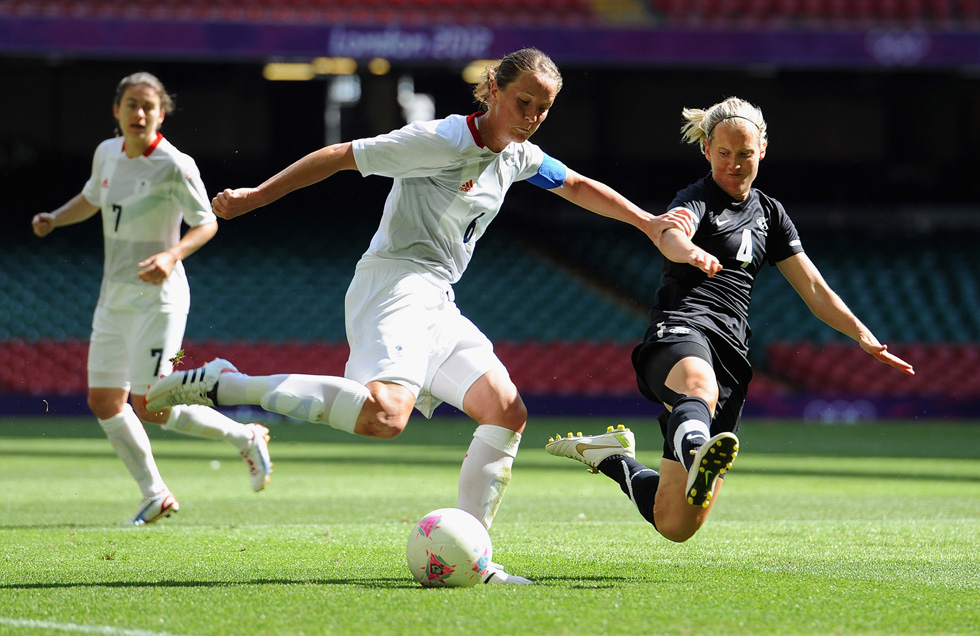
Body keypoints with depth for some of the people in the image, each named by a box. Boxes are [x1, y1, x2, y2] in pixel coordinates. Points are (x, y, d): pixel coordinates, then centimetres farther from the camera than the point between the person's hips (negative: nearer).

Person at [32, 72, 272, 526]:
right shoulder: (107, 153, 6)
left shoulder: (174, 166, -15)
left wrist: (172, 256, -32)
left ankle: (245, 438, 7)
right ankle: (155, 496, 19)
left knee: (149, 409, -13)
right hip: (114, 297, 8)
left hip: (156, 297, -8)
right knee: (104, 402, 6)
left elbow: (206, 223, -16)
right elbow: (90, 199, 24)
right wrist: (54, 219, 6)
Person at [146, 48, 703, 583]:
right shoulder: (444, 141, -12)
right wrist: (255, 197, -5)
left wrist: (648, 223, 27)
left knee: (507, 412, -1)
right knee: (385, 414, -33)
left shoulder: (520, 156, 14)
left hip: (438, 306, 10)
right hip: (395, 283, -10)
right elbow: (342, 155, -8)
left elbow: (579, 187, 32)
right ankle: (223, 385, -25)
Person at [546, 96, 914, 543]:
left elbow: (814, 289, 24)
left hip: (730, 352, 6)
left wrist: (863, 335, 9)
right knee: (699, 389, -46)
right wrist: (693, 252, -48)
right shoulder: (696, 199, 2)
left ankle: (611, 457, 22)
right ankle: (695, 448, -78)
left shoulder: (768, 214, 22)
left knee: (676, 524, -3)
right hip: (681, 330, -6)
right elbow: (671, 235, -23)